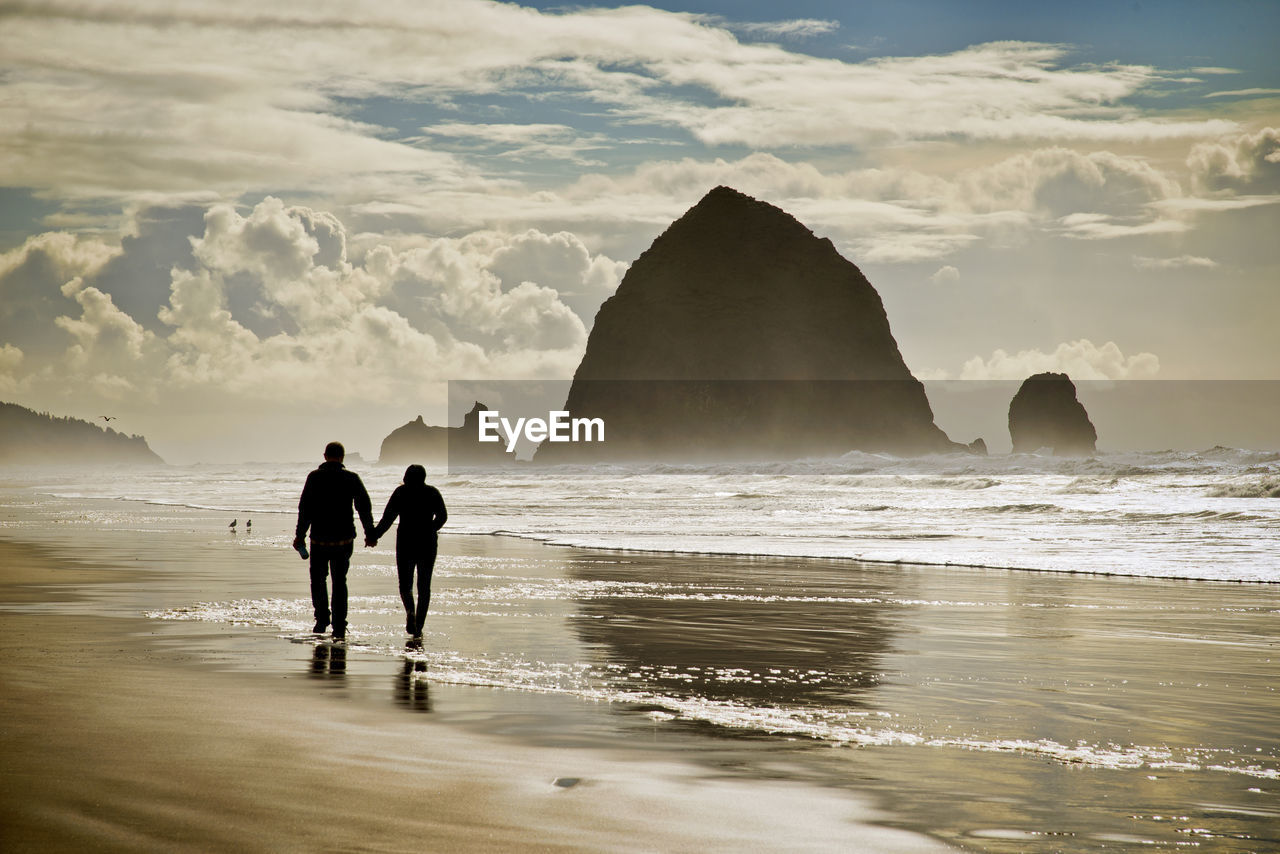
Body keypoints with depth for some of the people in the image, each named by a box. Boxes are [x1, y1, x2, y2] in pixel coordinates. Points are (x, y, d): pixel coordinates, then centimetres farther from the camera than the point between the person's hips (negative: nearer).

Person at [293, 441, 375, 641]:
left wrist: (300, 535, -2)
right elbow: (365, 507, 4)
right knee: (339, 583, 10)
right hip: (344, 540, 1)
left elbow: (305, 508, -7)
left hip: (320, 540, -1)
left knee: (318, 579, 16)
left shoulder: (314, 477, -4)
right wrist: (370, 533, 14)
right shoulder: (352, 478, -1)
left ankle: (322, 618, 2)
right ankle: (339, 628, 4)